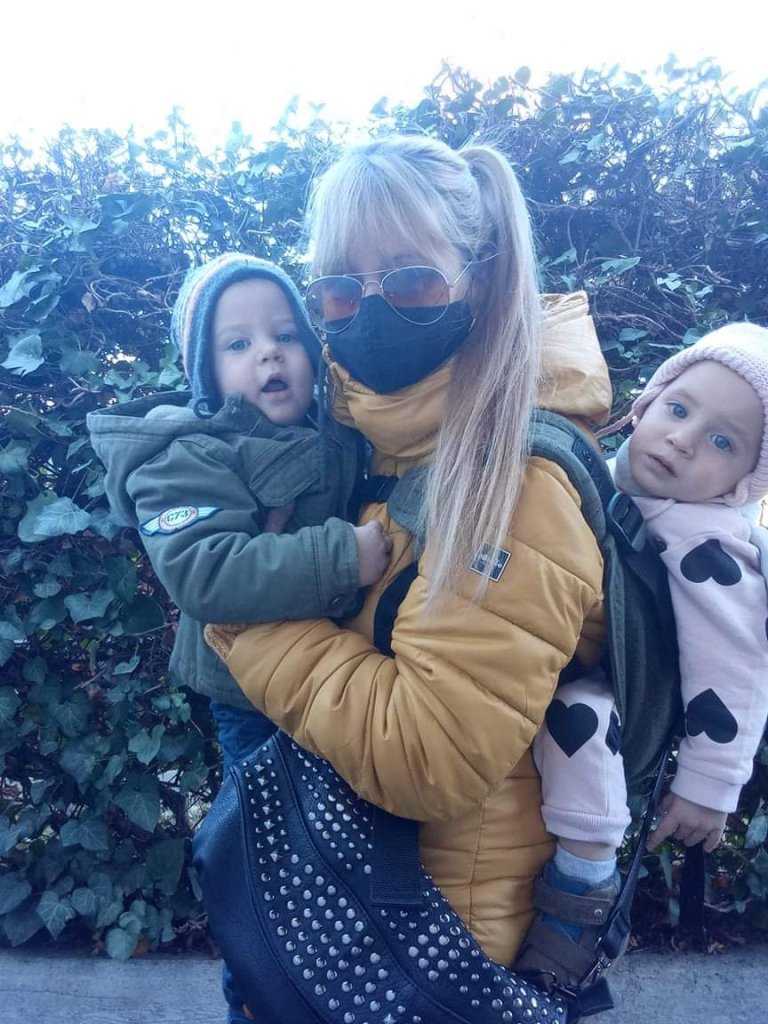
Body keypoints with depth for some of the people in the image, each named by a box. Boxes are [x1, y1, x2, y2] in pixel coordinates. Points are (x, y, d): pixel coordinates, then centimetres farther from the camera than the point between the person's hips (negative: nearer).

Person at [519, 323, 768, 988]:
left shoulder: (708, 546, -27)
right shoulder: (611, 474, -7)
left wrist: (707, 785, -19)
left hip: (609, 698, -8)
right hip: (569, 658, 8)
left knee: (575, 717, -33)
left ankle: (582, 894, -14)